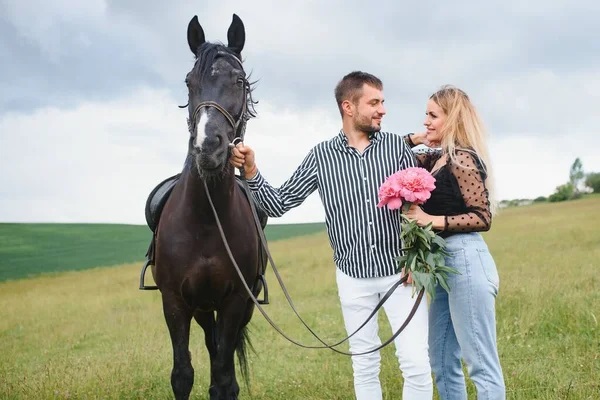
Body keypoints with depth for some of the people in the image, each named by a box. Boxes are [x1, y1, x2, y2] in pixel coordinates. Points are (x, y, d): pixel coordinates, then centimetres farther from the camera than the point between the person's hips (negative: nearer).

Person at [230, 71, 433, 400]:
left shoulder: (397, 146, -1)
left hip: (400, 272, -1)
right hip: (353, 278, 1)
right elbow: (279, 203, 1)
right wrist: (250, 172, -14)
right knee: (364, 365, 11)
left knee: (416, 364, -4)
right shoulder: (321, 156, 0)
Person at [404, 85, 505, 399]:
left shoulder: (462, 159, -12)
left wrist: (432, 220, -19)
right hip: (445, 264, 10)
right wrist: (415, 139, 8)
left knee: (481, 365, -4)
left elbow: (482, 218, -15)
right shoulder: (437, 158, 14)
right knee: (442, 362, 15)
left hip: (465, 262, -10)